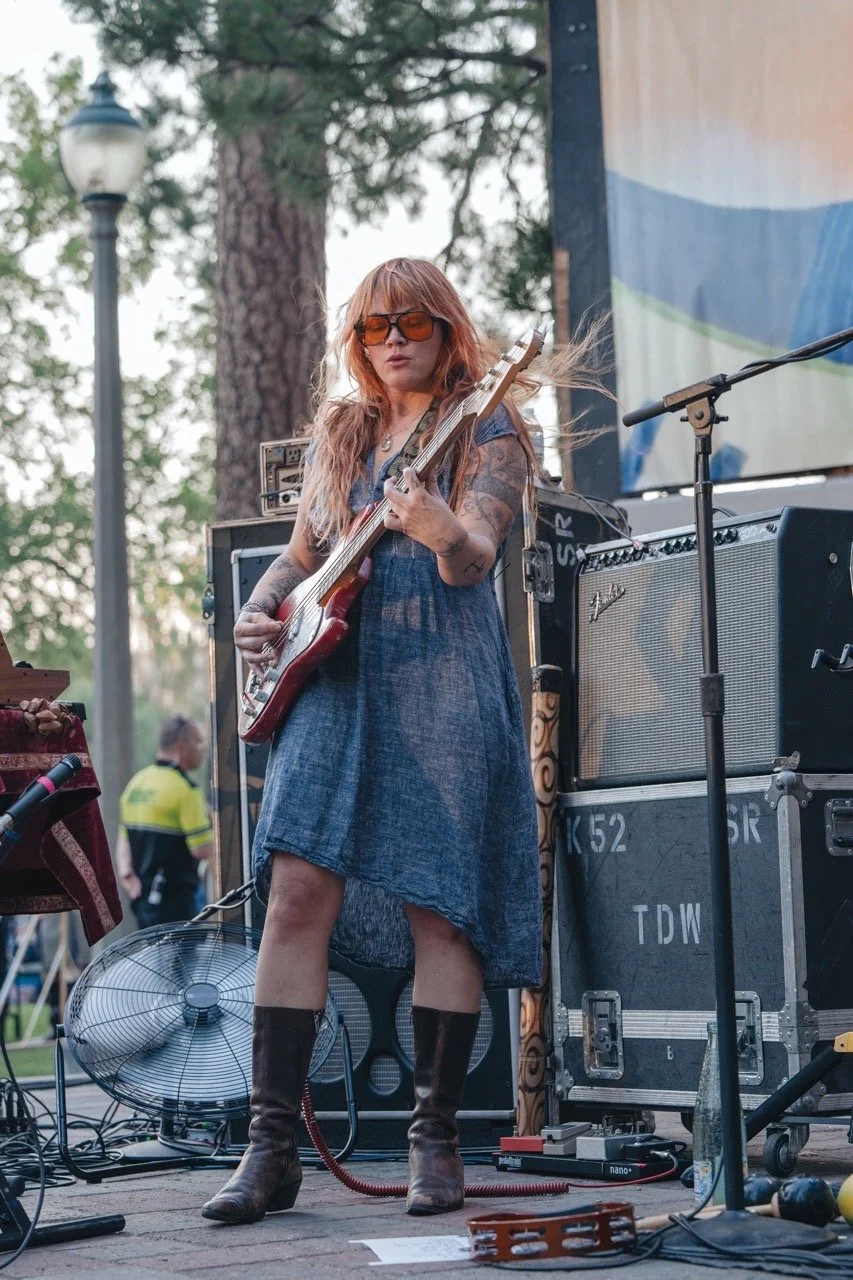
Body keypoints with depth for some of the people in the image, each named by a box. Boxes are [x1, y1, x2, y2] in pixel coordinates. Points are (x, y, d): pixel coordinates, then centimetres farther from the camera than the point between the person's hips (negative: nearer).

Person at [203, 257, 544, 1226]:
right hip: (334, 681, 4)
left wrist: (444, 534, -35)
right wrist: (258, 611, 7)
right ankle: (271, 1146, -6)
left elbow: (478, 558, -12)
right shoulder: (339, 435, 20)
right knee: (296, 896, -7)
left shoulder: (487, 432, 3)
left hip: (443, 684, -4)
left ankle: (434, 1141, 4)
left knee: (440, 907, -6)